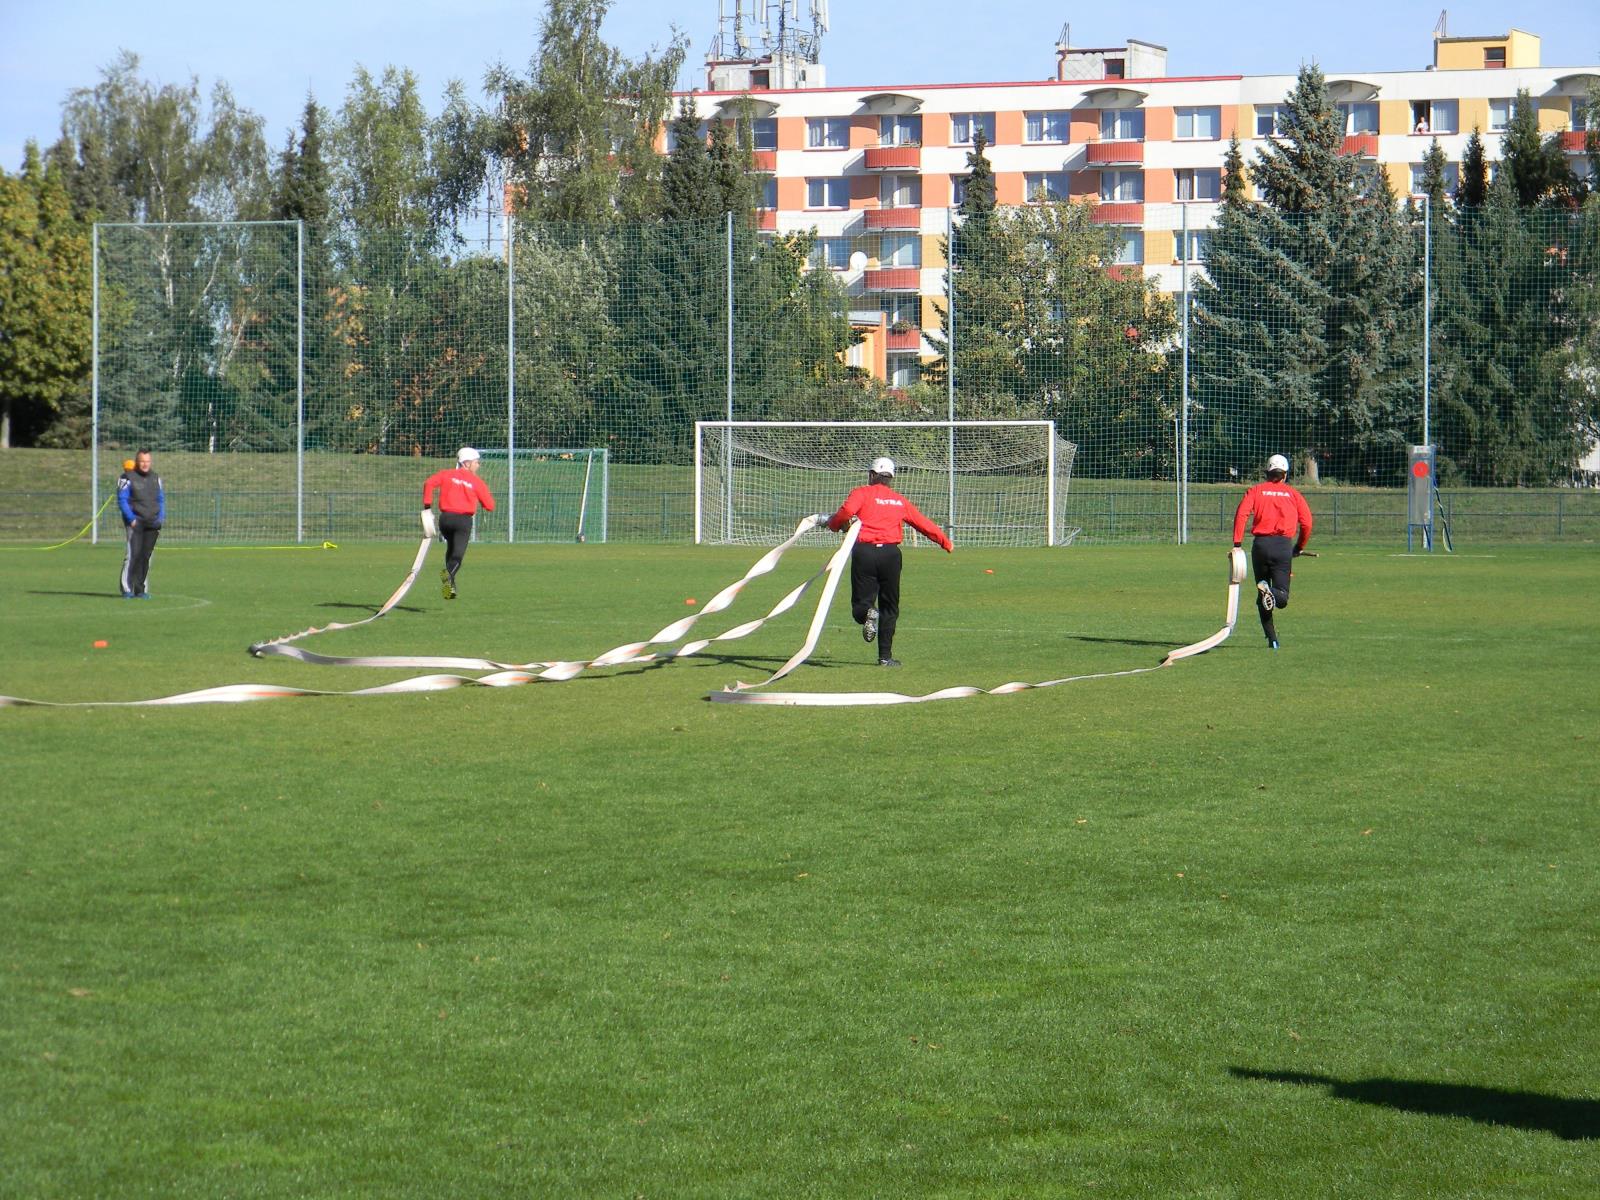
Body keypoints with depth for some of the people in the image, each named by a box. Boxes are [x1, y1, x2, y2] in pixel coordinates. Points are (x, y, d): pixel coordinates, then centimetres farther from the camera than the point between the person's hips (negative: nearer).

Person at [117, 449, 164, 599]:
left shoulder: (155, 478, 15)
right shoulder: (127, 478, -2)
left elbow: (161, 499, 20)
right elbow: (122, 500, -6)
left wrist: (161, 519, 8)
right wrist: (131, 519, -14)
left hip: (152, 524, 5)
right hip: (135, 523, -5)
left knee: (146, 555, 4)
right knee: (134, 554, -13)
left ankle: (141, 589, 9)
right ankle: (127, 589, -10)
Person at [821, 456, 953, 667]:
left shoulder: (862, 493, 6)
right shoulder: (900, 500, 17)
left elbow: (846, 511, -14)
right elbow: (923, 524, 20)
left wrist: (833, 524, 5)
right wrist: (945, 542, 32)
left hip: (864, 552, -2)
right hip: (890, 553, 2)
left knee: (860, 604, 3)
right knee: (889, 607, 10)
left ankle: (868, 613, -33)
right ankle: (885, 656, 4)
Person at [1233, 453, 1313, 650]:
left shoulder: (1256, 490, 11)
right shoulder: (1293, 494, 12)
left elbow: (1242, 514, -5)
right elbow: (1306, 522, 4)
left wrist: (1237, 544, -7)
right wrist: (1299, 547, 18)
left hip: (1260, 544, 1)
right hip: (1284, 545, -1)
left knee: (1262, 598, 13)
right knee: (1282, 598, -3)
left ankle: (1272, 638, 4)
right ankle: (1271, 592, -37)